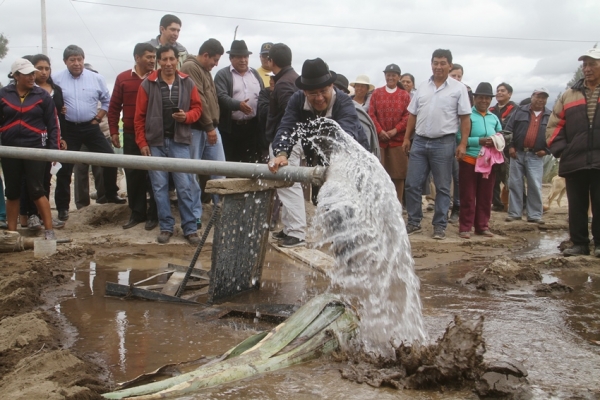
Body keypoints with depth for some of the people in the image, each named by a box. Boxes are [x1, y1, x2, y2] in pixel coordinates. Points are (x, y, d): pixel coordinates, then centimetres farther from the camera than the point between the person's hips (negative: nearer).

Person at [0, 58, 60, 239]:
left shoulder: (42, 95, -1)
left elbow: (53, 124, 1)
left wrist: (54, 148, -5)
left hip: (35, 149, -2)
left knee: (36, 190, -5)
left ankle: (49, 230, 0)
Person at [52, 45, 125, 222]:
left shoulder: (96, 78, 0)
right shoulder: (56, 80, -7)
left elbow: (106, 101, 10)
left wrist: (98, 118, 2)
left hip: (91, 127, 2)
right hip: (69, 129, -2)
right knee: (65, 167, 4)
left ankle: (111, 194, 21)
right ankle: (62, 207, 13)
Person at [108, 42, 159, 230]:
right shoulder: (123, 78, 4)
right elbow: (114, 107, 7)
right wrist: (113, 131, 3)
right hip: (131, 135, 2)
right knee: (133, 174, 8)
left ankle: (154, 214, 10)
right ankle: (137, 213, 19)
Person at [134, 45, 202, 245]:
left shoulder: (187, 83, 3)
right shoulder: (148, 84, 0)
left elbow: (197, 107, 9)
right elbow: (139, 116, 1)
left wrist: (187, 116, -12)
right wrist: (142, 142, -3)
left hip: (180, 141, 0)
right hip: (155, 142, 0)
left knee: (184, 186, -1)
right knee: (159, 186, 5)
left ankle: (190, 228, 7)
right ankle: (166, 227, 14)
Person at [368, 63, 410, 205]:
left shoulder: (405, 95, 7)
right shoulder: (376, 93, 9)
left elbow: (408, 116, -1)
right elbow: (371, 114, 1)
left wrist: (395, 130, -12)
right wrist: (380, 131, -10)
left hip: (398, 140, 0)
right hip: (379, 139, 0)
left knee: (398, 174, 3)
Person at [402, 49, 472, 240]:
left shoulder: (458, 88, -2)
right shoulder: (422, 87, 10)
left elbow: (465, 118, -3)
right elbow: (412, 115, 14)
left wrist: (463, 144, -9)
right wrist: (407, 138, 9)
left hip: (444, 143, -4)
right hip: (419, 142, 4)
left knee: (442, 187, 5)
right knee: (412, 184, 4)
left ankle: (440, 225, 13)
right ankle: (414, 222, 17)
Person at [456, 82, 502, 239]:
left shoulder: (494, 118, 12)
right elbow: (459, 138, -12)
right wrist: (479, 141, -20)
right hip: (469, 161, -5)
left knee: (485, 196, 10)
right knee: (468, 196, 0)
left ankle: (482, 226, 19)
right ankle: (465, 227, 6)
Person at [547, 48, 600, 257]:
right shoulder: (569, 95, 15)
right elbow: (554, 125, 10)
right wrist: (559, 149, -2)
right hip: (574, 161, 2)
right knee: (576, 206, 6)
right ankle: (579, 243, 13)